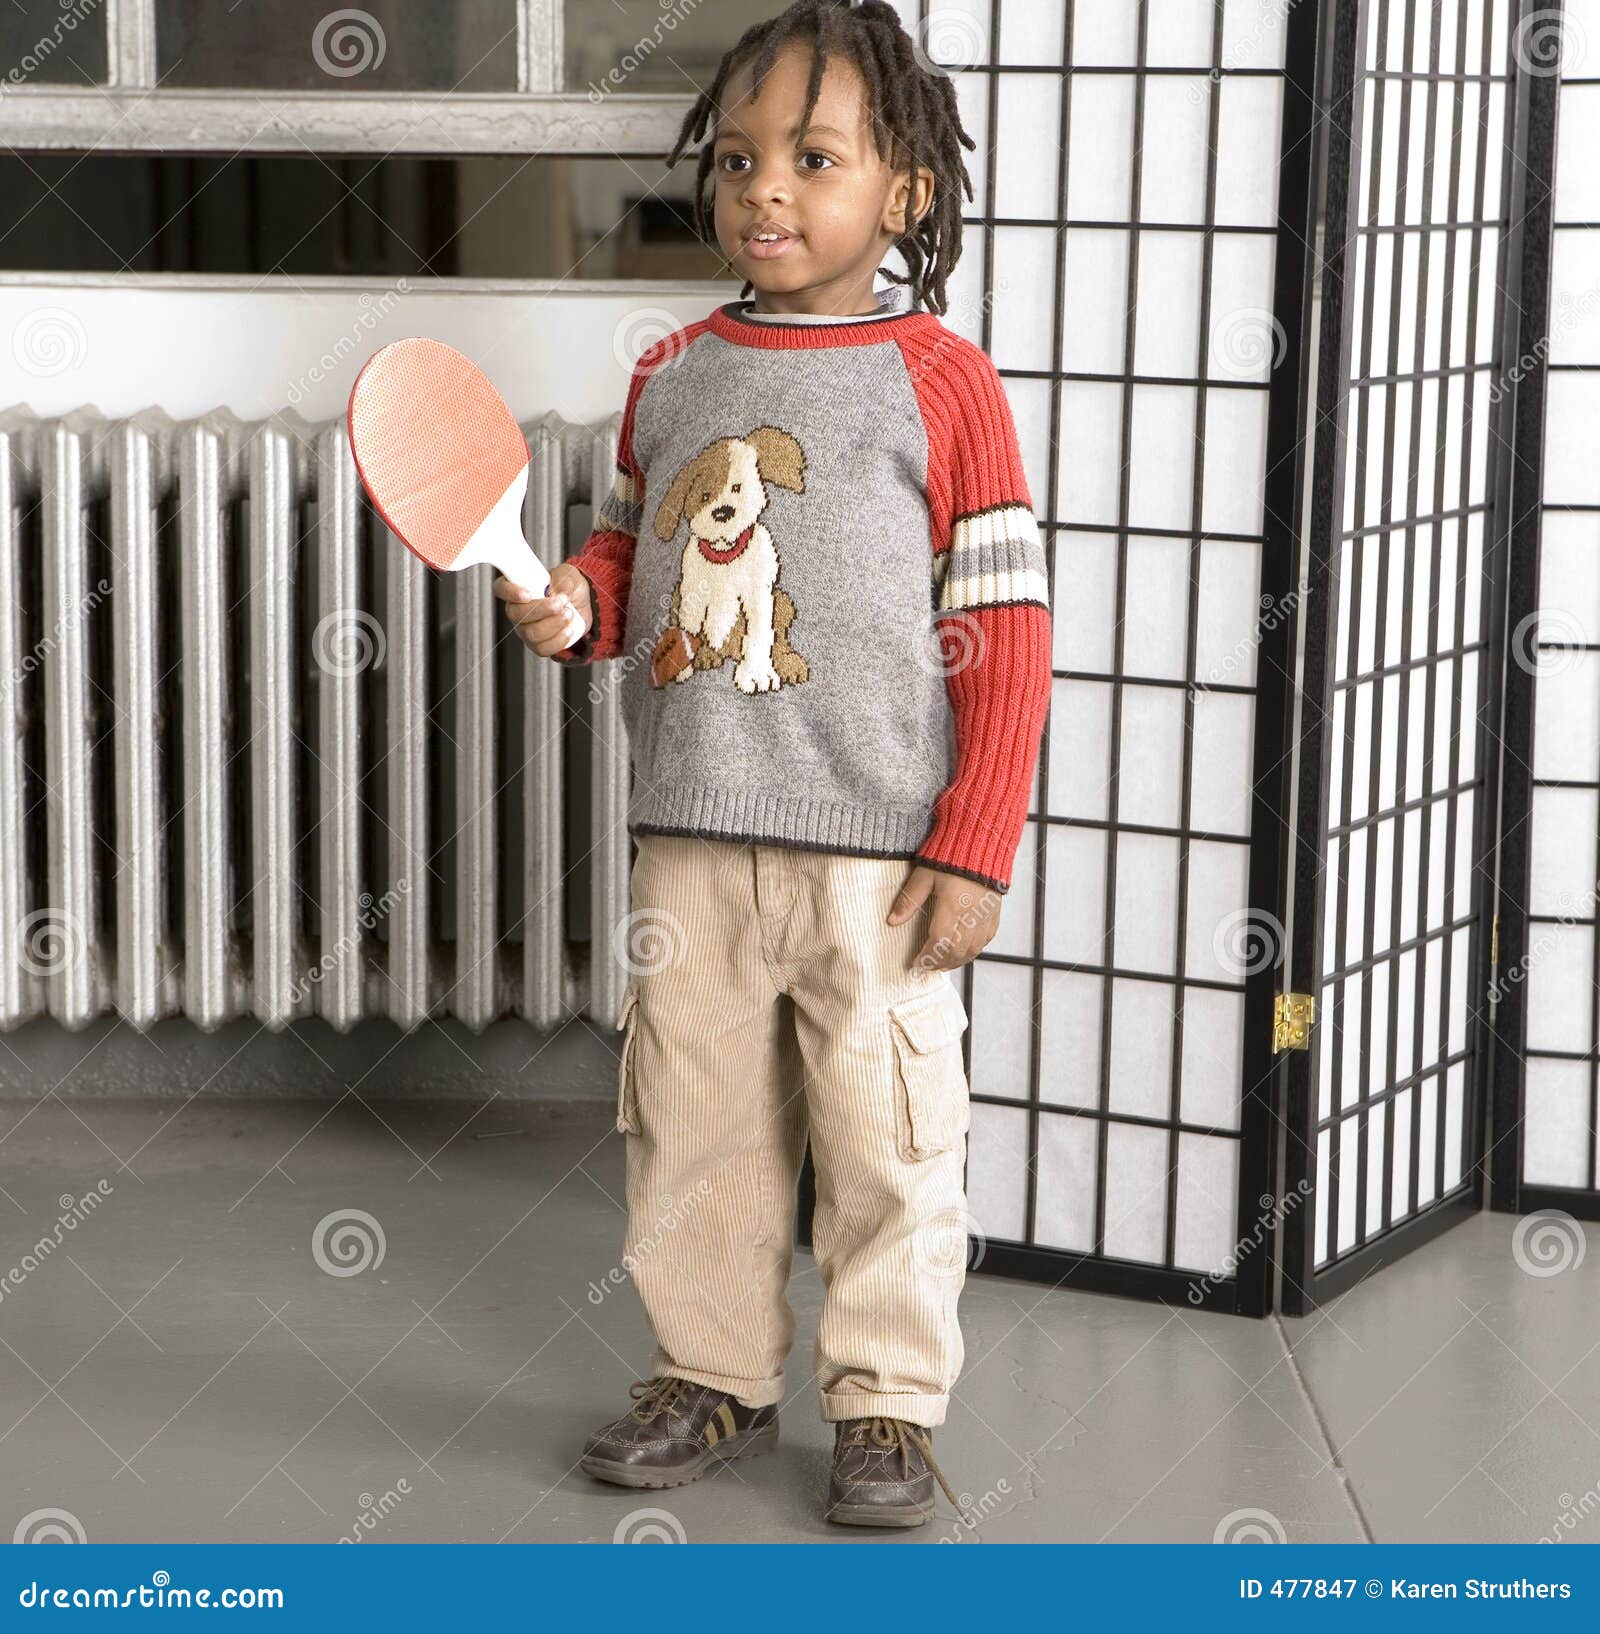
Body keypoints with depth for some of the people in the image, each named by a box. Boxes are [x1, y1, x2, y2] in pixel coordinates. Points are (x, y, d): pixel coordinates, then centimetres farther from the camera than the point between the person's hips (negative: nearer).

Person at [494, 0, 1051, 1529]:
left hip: (874, 846, -4)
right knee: (690, 1117, 12)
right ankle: (711, 1373, 28)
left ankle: (888, 1401, 19)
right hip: (690, 839, 5)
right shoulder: (668, 377, 7)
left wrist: (975, 848, -11)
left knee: (885, 1131, 4)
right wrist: (576, 600, -3)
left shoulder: (940, 381, -6)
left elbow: (1005, 632, -6)